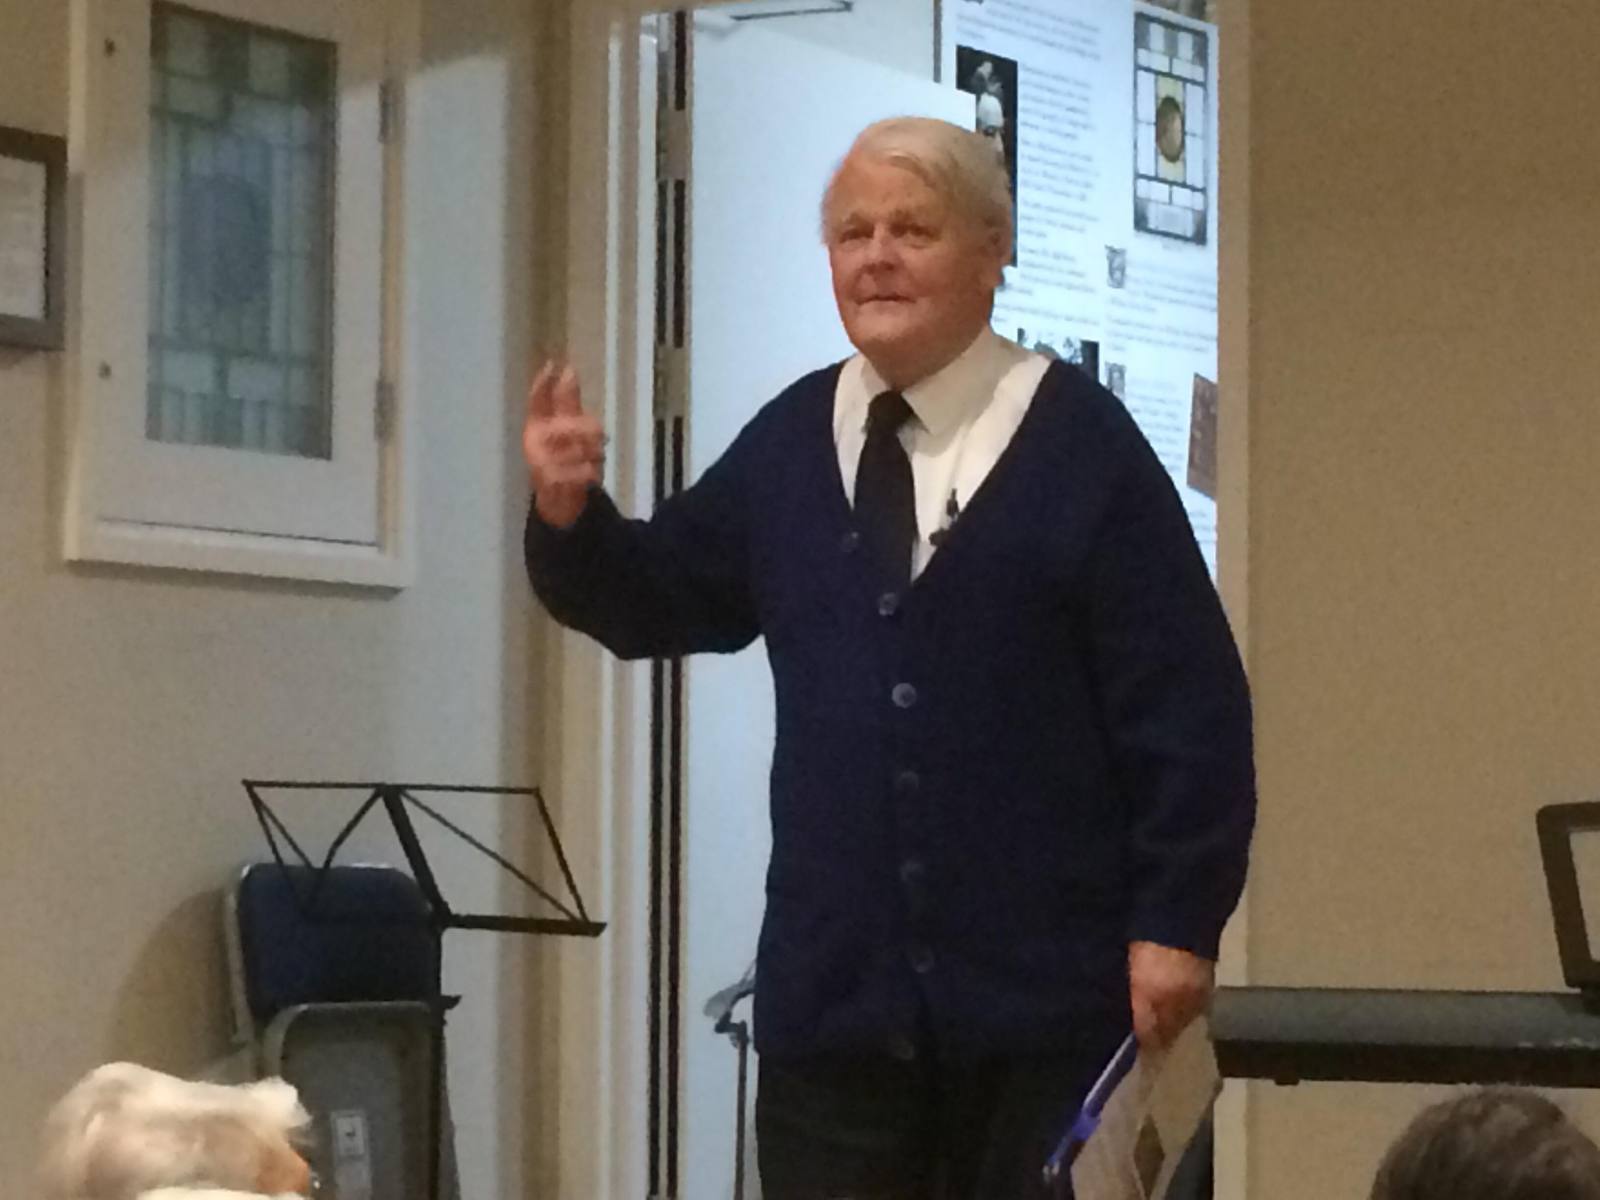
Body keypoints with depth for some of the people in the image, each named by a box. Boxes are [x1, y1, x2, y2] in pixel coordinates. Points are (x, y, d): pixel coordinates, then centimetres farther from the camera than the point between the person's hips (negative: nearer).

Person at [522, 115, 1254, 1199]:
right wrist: (571, 515, -5)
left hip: (1046, 996, -4)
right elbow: (656, 603, 16)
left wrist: (1176, 926, -10)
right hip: (837, 994, 4)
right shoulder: (788, 444, 10)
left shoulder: (1083, 447, -4)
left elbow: (1185, 710, -6)